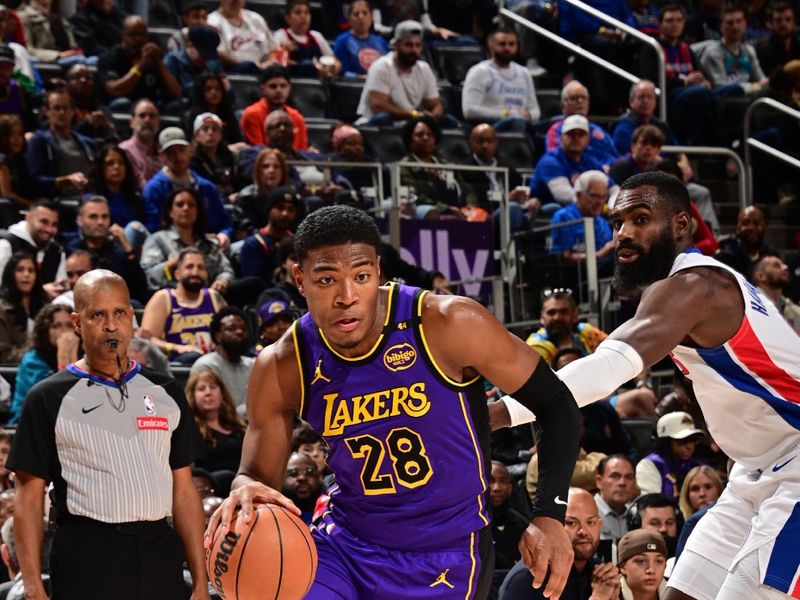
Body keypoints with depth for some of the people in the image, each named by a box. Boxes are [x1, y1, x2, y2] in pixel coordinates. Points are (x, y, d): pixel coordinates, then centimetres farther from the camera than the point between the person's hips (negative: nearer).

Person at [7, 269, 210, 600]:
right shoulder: (49, 398, 2)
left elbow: (184, 490, 13)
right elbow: (30, 496, 0)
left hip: (160, 556, 3)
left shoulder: (165, 392, 12)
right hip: (86, 560, -3)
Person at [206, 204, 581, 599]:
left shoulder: (447, 325, -19)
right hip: (344, 543, 3)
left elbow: (556, 405, -9)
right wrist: (247, 492, -26)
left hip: (447, 554, -2)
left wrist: (549, 514, -18)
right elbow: (258, 474, 0)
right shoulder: (282, 369, -10)